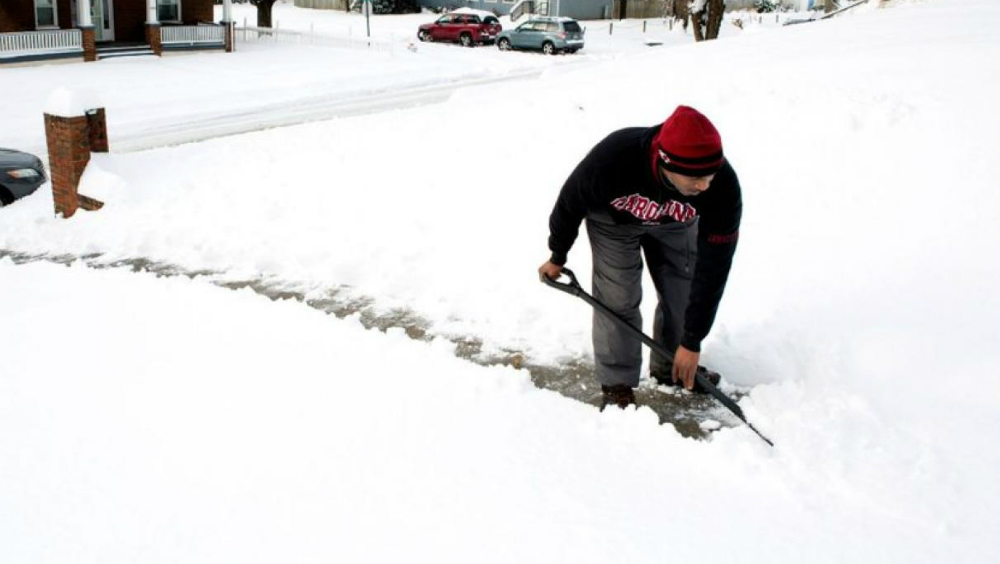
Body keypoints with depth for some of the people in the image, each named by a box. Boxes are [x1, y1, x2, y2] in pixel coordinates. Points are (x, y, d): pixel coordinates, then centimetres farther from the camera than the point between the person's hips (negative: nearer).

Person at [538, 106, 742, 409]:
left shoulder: (723, 186, -39)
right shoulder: (611, 159, -44)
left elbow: (714, 267, -30)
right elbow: (570, 202, -21)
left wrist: (692, 342, -26)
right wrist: (557, 256, -3)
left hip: (676, 222, 2)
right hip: (613, 216, -2)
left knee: (686, 291, 3)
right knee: (618, 298, -8)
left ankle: (670, 369, 27)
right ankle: (617, 384, 9)